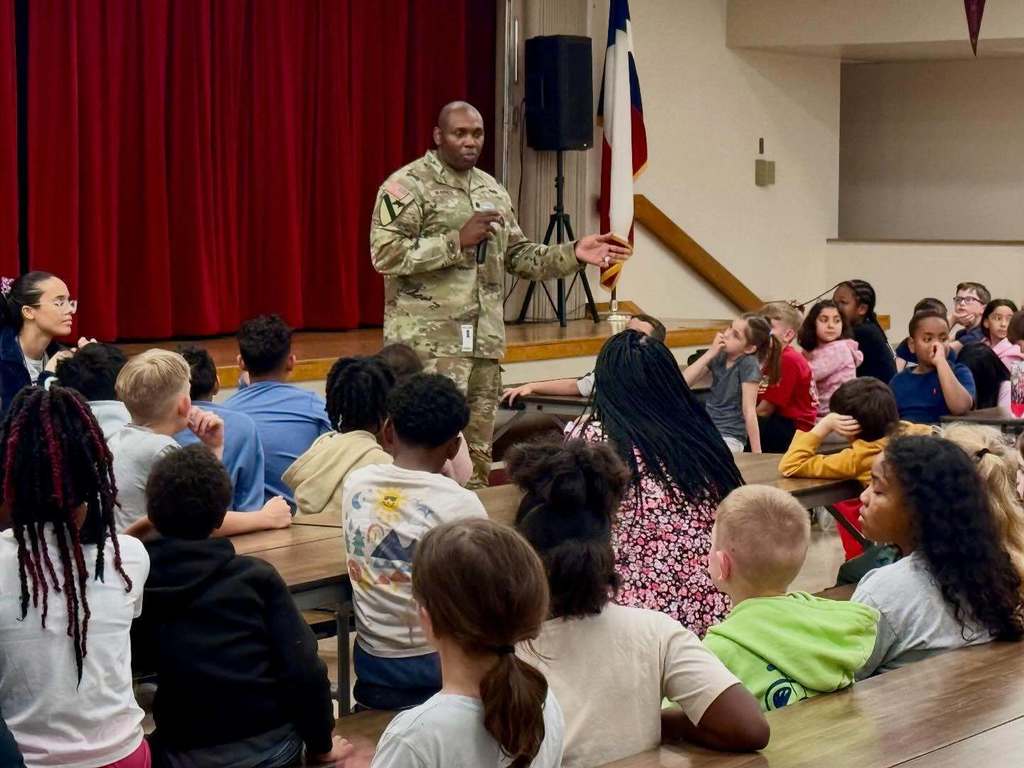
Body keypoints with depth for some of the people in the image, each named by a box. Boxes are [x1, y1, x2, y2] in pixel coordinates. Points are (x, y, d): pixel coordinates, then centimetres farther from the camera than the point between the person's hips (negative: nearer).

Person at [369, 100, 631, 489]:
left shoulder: (492, 190, 17)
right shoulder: (407, 185, -6)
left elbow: (518, 255, 19)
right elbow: (385, 254, -16)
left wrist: (573, 253, 4)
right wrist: (458, 241, -18)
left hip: (484, 341, 7)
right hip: (428, 343, -7)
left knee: (477, 453, 10)